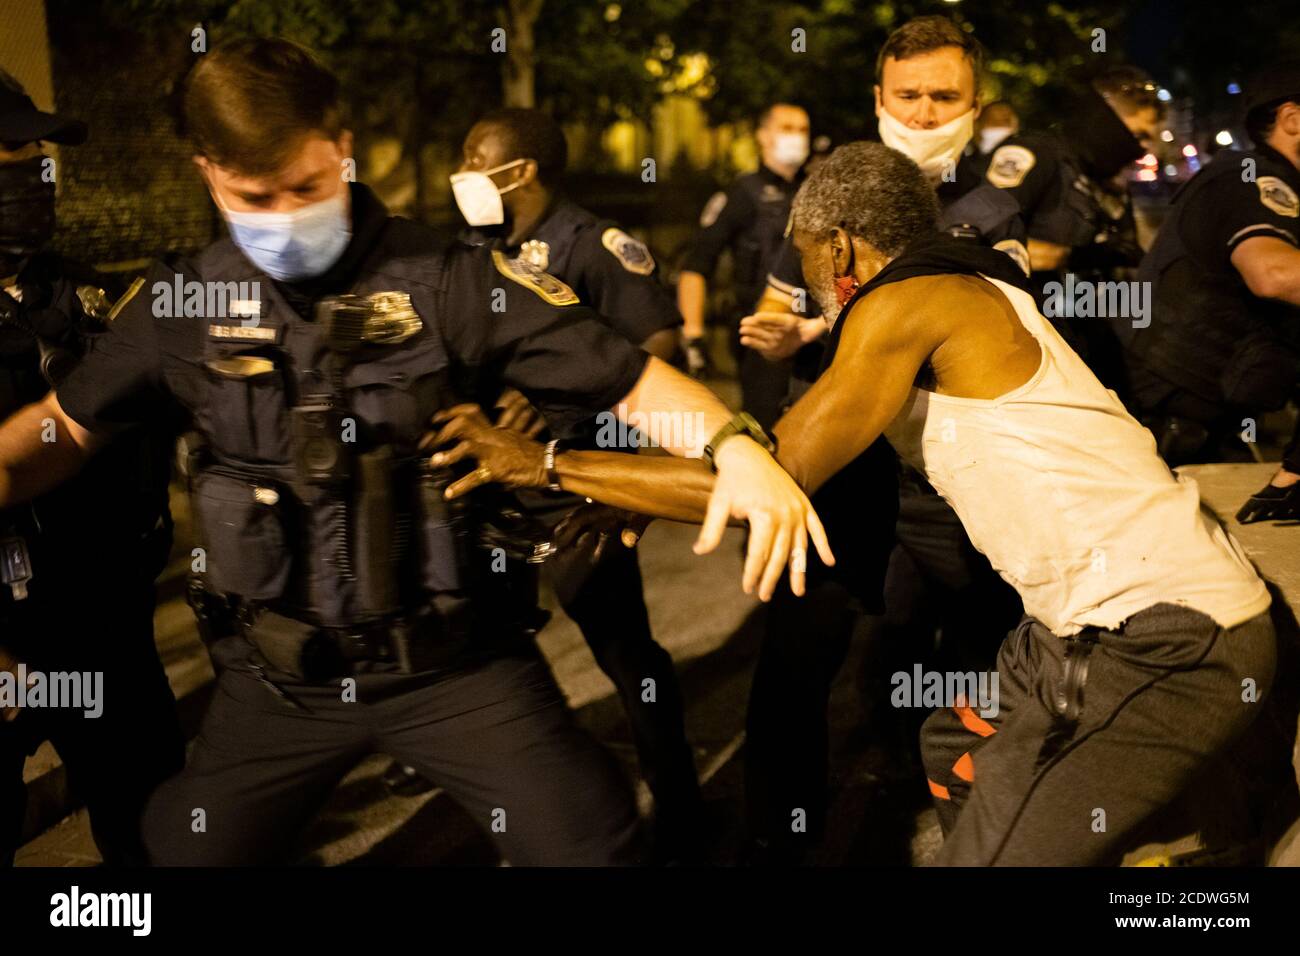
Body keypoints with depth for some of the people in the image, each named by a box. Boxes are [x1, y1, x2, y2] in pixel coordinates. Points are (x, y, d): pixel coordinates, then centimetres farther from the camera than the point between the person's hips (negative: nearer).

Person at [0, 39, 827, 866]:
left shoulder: (452, 281, -11)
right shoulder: (183, 305, -1)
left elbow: (630, 379, -13)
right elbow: (66, 425, 13)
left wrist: (733, 445, -32)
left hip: (457, 663, -3)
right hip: (282, 675, 3)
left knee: (590, 841, -9)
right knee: (187, 847, 13)